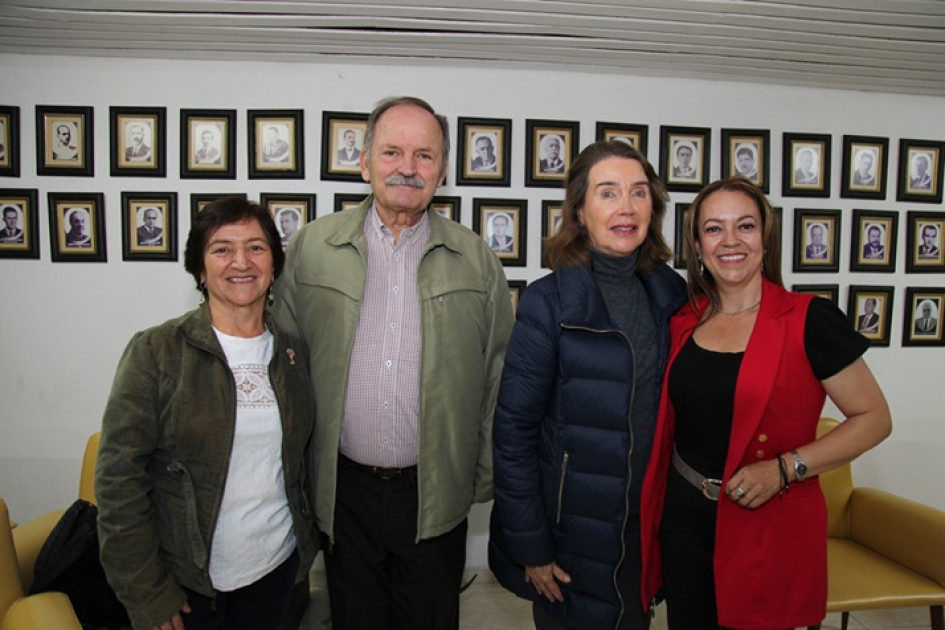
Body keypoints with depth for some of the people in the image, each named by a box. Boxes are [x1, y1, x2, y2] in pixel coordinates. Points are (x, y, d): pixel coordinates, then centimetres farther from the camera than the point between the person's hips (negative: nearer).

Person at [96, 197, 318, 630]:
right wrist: (147, 594, -11)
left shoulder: (292, 353, 1)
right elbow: (119, 480, -12)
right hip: (186, 579, -3)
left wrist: (306, 543, 8)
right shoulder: (155, 352, -12)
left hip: (276, 566, 4)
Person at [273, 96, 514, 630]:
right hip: (343, 491, 1)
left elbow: (498, 376, 2)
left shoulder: (477, 259, -1)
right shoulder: (313, 246, -1)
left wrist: (487, 478, 2)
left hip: (436, 496, 0)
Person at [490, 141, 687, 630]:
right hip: (573, 530, -4)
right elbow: (513, 430, -15)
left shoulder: (668, 292, -1)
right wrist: (530, 547, -13)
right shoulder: (549, 302, -17)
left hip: (648, 522, 5)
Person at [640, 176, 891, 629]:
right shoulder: (683, 323, 2)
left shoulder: (809, 320, -11)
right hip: (684, 517, 4)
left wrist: (785, 469, -20)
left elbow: (874, 417, -9)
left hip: (770, 527, -4)